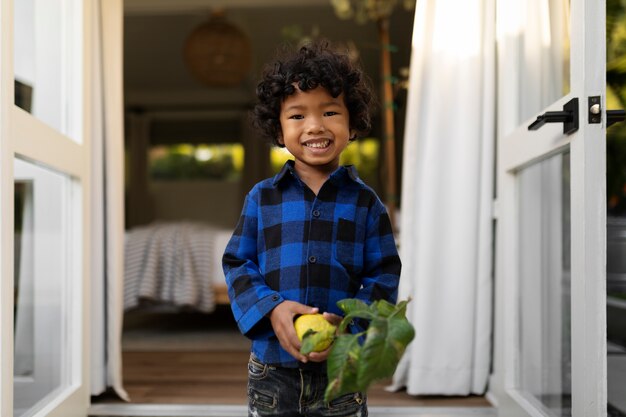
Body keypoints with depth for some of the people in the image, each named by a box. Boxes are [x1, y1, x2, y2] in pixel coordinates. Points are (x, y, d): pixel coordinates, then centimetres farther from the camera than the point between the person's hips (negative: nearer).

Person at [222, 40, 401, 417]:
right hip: (271, 368, 1)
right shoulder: (262, 198, 2)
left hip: (342, 370, 0)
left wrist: (349, 323, -17)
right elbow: (238, 266, 2)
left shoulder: (365, 203, 0)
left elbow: (384, 278, -1)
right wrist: (270, 309, -16)